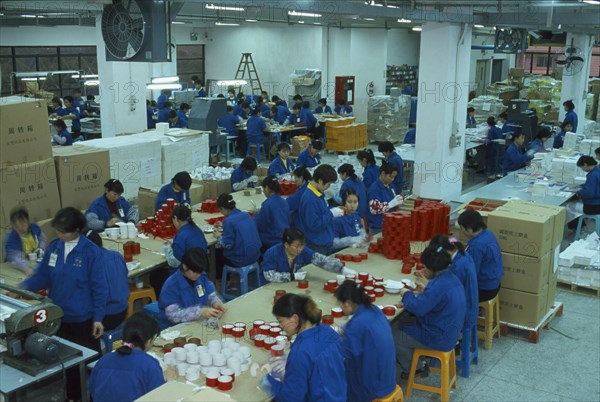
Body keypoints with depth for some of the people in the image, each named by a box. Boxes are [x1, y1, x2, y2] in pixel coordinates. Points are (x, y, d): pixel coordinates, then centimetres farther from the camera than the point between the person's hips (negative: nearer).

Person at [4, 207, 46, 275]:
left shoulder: (34, 227, -5)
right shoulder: (10, 239, -21)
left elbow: (42, 238, 17)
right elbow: (16, 258, -35)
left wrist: (41, 248, -3)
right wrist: (26, 268, -52)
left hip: (38, 261, 4)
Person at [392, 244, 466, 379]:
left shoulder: (439, 285, -29)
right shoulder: (451, 278, 2)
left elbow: (417, 308, -28)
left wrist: (407, 294, -10)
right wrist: (425, 291, 10)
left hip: (439, 339, -10)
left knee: (392, 335, 1)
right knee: (397, 324, 16)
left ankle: (412, 370, 21)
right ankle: (414, 364, 24)